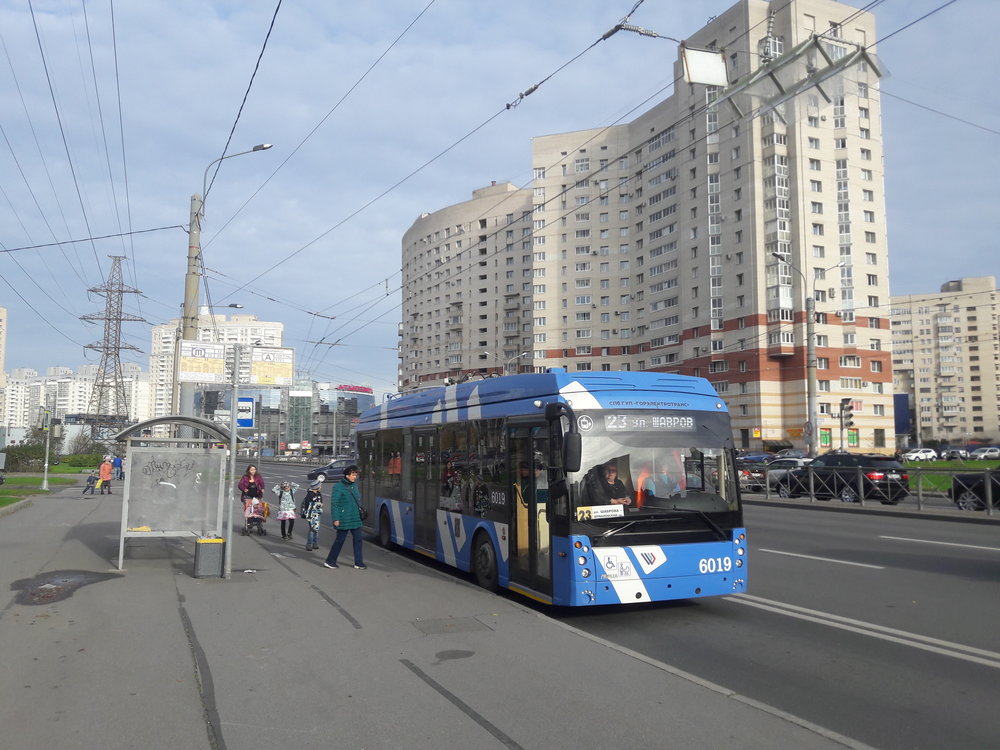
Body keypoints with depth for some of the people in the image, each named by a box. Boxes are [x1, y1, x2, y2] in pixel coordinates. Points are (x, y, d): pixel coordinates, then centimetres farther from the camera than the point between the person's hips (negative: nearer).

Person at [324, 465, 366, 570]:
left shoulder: (354, 485, 10)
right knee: (340, 540, 2)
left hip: (355, 519, 7)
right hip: (344, 520, -7)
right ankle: (330, 561, 17)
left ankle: (358, 562, 12)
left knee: (358, 539, 5)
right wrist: (336, 519, -16)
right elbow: (334, 504, -12)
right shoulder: (338, 487, -11)